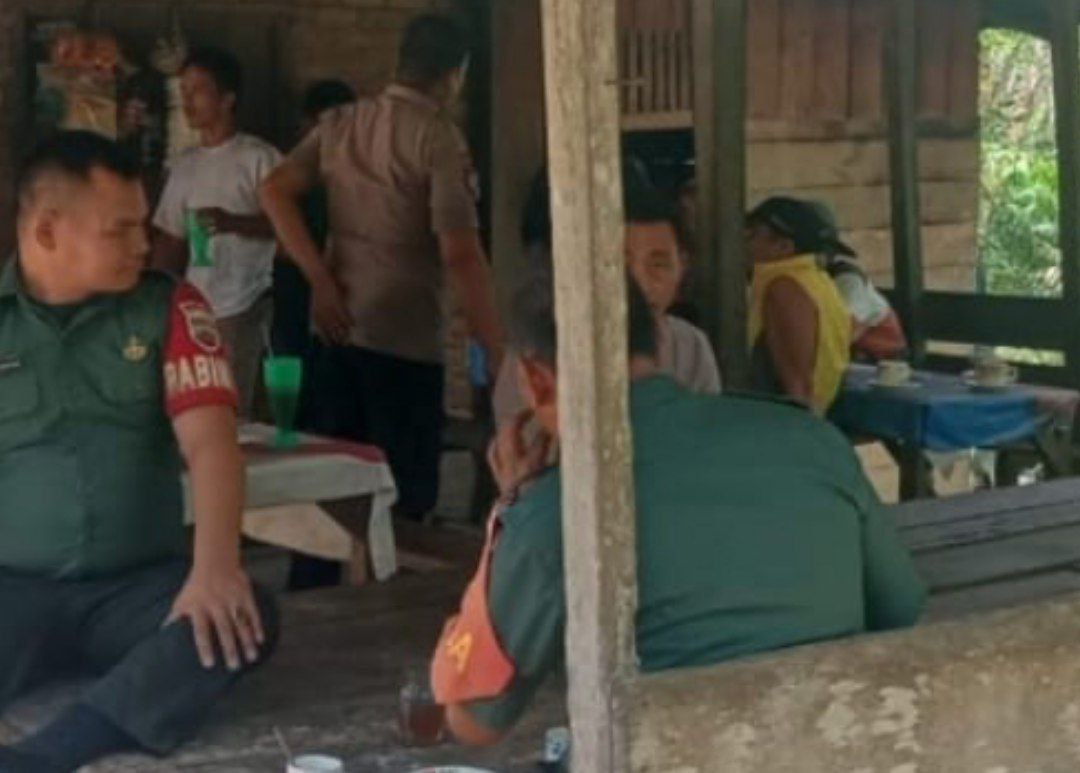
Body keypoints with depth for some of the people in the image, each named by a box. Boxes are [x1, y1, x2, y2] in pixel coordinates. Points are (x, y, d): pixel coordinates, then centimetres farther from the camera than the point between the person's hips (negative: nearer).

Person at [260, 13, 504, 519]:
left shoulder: (341, 124, 7)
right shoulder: (438, 138, -12)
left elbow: (275, 191, 0)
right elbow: (460, 255, -19)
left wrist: (320, 280, -2)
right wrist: (498, 356, -15)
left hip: (338, 329, 7)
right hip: (404, 342, -7)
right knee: (406, 495, 4)